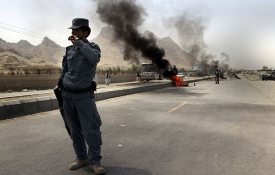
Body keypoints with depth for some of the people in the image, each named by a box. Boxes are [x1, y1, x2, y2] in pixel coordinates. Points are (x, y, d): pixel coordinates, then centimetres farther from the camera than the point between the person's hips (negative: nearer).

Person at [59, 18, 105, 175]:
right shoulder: (70, 49, 7)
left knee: (91, 129, -5)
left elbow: (94, 58, -28)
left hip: (84, 95, -4)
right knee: (75, 129, 10)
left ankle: (95, 161, 4)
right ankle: (81, 157, 22)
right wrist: (61, 87, 16)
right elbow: (65, 70, 16)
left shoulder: (93, 47, -4)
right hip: (67, 95, 5)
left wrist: (79, 42, -21)